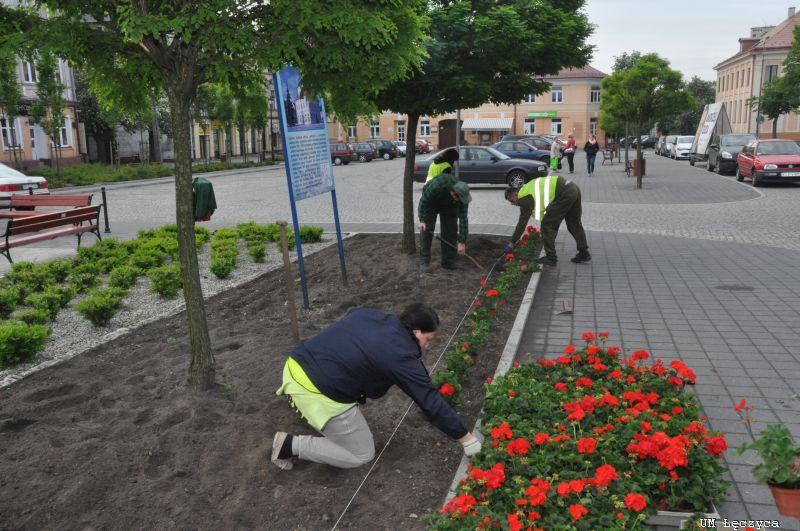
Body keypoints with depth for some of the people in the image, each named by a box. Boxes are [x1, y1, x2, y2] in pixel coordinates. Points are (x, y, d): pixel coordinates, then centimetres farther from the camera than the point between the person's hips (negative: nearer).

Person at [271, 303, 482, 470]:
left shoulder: (368, 314, 10)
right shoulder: (401, 357, -10)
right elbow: (432, 402, -5)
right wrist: (465, 437, 5)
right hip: (317, 394, -8)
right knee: (362, 455, 11)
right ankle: (292, 445, 1)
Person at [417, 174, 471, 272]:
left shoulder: (462, 195, -31)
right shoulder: (437, 185, -42)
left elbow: (463, 219, -29)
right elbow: (424, 200, -27)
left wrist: (462, 242, -29)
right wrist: (422, 220, -29)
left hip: (449, 206, 3)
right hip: (430, 201, -2)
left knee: (451, 230, -6)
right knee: (426, 229, -11)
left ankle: (448, 262, 2)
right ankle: (424, 262, -6)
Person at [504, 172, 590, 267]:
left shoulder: (524, 197, -5)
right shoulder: (528, 188, 22)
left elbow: (522, 222, -3)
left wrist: (512, 242, 3)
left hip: (565, 194, -10)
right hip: (574, 188, 10)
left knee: (547, 225, 0)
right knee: (574, 223, 22)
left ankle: (550, 257, 6)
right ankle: (584, 253, 30)